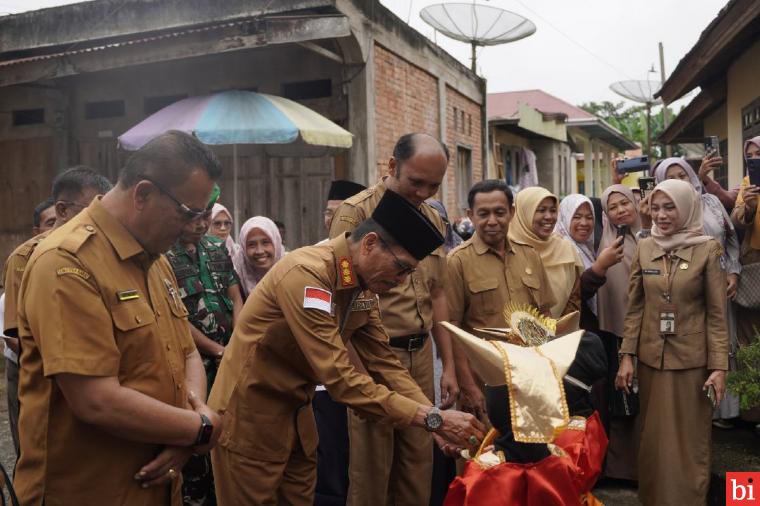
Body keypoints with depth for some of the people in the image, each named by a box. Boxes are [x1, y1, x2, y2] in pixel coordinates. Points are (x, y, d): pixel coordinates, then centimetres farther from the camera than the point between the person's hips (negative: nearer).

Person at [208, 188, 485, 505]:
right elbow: (338, 377, -32)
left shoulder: (363, 285, -2)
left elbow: (383, 362, 1)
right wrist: (431, 418, -30)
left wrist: (439, 420, -11)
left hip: (296, 410, 8)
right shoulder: (306, 273, -29)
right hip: (250, 411, -7)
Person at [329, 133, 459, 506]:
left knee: (418, 464, 13)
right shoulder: (355, 213, -9)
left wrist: (448, 364, 14)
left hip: (420, 353, 6)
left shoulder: (432, 219, 11)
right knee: (372, 468, 6)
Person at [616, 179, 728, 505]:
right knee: (653, 438, 13)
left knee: (689, 439, 8)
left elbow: (717, 313, -5)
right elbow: (635, 308, 5)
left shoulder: (708, 249, -6)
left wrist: (719, 365, -9)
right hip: (651, 358, 3)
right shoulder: (644, 249, 3)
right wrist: (627, 356, 0)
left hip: (691, 359, -3)